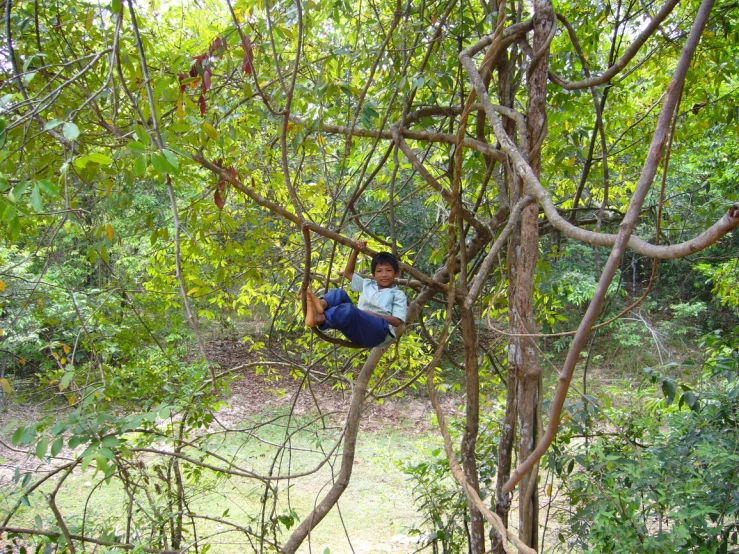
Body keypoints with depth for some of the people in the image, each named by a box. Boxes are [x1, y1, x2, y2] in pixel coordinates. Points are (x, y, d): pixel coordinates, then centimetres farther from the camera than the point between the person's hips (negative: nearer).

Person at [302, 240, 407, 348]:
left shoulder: (398, 295, 12)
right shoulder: (367, 285, 28)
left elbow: (397, 321, 0)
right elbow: (348, 273, 34)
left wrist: (373, 315, -13)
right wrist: (356, 251, 22)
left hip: (380, 332, -5)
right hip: (357, 330, 5)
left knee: (349, 310, -34)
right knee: (340, 293, -11)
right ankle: (321, 304, -42)